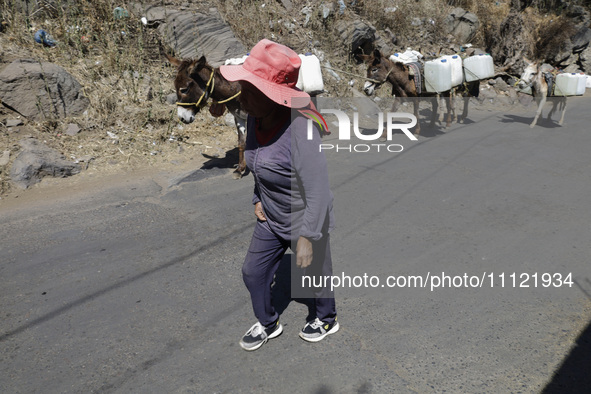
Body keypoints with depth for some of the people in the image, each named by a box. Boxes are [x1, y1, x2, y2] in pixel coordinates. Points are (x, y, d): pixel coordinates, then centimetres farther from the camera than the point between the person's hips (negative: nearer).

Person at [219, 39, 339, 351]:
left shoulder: (299, 131, -33)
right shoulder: (254, 120, -8)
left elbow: (318, 193, -29)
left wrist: (307, 237, -26)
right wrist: (258, 199, 4)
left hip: (305, 221, -7)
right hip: (270, 220, 7)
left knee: (315, 272, 17)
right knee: (253, 272, 15)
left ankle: (326, 319, 47)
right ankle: (267, 324, 42)